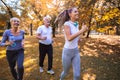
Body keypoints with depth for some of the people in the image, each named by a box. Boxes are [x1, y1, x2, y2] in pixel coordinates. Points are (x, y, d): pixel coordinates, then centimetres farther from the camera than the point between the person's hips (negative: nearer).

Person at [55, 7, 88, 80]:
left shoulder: (76, 24, 4)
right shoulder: (66, 24, -17)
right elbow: (69, 38, -31)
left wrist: (78, 38, 5)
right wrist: (82, 30, -29)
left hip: (76, 52, 5)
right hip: (67, 52, -5)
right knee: (66, 72, 18)